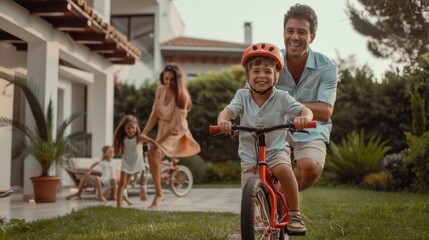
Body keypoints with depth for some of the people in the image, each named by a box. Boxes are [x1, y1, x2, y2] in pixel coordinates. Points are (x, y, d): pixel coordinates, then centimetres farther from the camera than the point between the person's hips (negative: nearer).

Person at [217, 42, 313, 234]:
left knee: (283, 169, -34)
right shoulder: (242, 96, -6)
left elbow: (305, 111, -16)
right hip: (249, 156, 2)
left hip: (276, 150, -2)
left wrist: (303, 118, -41)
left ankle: (295, 214, -14)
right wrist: (223, 121, -44)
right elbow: (227, 111, -20)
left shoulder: (281, 98, -9)